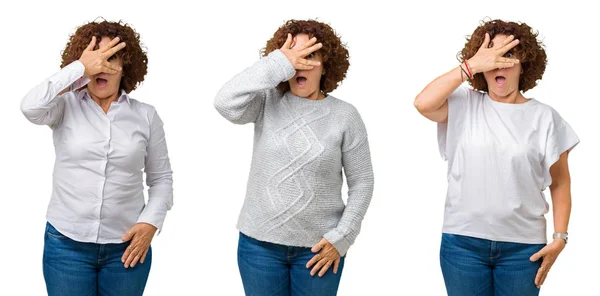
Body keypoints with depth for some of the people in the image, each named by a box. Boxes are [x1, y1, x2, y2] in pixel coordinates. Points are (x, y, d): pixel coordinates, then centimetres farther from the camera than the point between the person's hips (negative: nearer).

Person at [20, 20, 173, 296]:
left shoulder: (146, 116, 2)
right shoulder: (66, 106, -1)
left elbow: (161, 178, 8)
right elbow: (31, 107, -23)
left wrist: (151, 222, -6)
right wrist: (81, 67, -17)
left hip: (126, 245, 1)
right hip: (66, 244, -1)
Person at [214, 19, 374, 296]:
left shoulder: (345, 116, -3)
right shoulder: (267, 103, -1)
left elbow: (361, 182, 0)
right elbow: (225, 103, -21)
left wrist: (341, 237, -7)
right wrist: (279, 64, -20)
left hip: (318, 247, -1)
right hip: (260, 244, 1)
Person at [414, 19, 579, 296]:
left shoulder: (543, 117, 0)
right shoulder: (464, 106, 0)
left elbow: (560, 183, 5)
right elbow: (423, 104, -19)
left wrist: (560, 237, -2)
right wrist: (471, 65, -16)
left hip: (522, 246, 0)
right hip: (463, 242, 0)